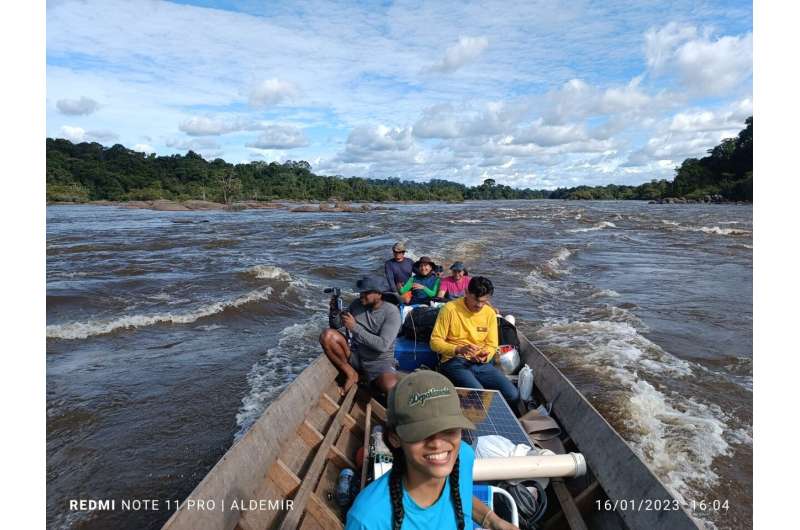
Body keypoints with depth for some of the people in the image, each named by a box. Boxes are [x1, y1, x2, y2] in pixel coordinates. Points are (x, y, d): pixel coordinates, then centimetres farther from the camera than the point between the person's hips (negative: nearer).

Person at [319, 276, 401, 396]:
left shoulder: (391, 312, -13)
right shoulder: (357, 304, 1)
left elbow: (383, 345, -23)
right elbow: (336, 326, 10)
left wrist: (355, 327, -24)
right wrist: (334, 311, -13)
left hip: (379, 361, -4)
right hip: (355, 356, 4)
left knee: (391, 387, -36)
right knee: (327, 335, -19)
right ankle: (350, 374, -5)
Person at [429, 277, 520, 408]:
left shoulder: (490, 313, 6)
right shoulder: (450, 309, -8)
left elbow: (492, 345, 12)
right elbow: (435, 342, -7)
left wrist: (486, 356, -11)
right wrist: (458, 349, -23)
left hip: (482, 364, 5)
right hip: (455, 362, -4)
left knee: (513, 395, -18)